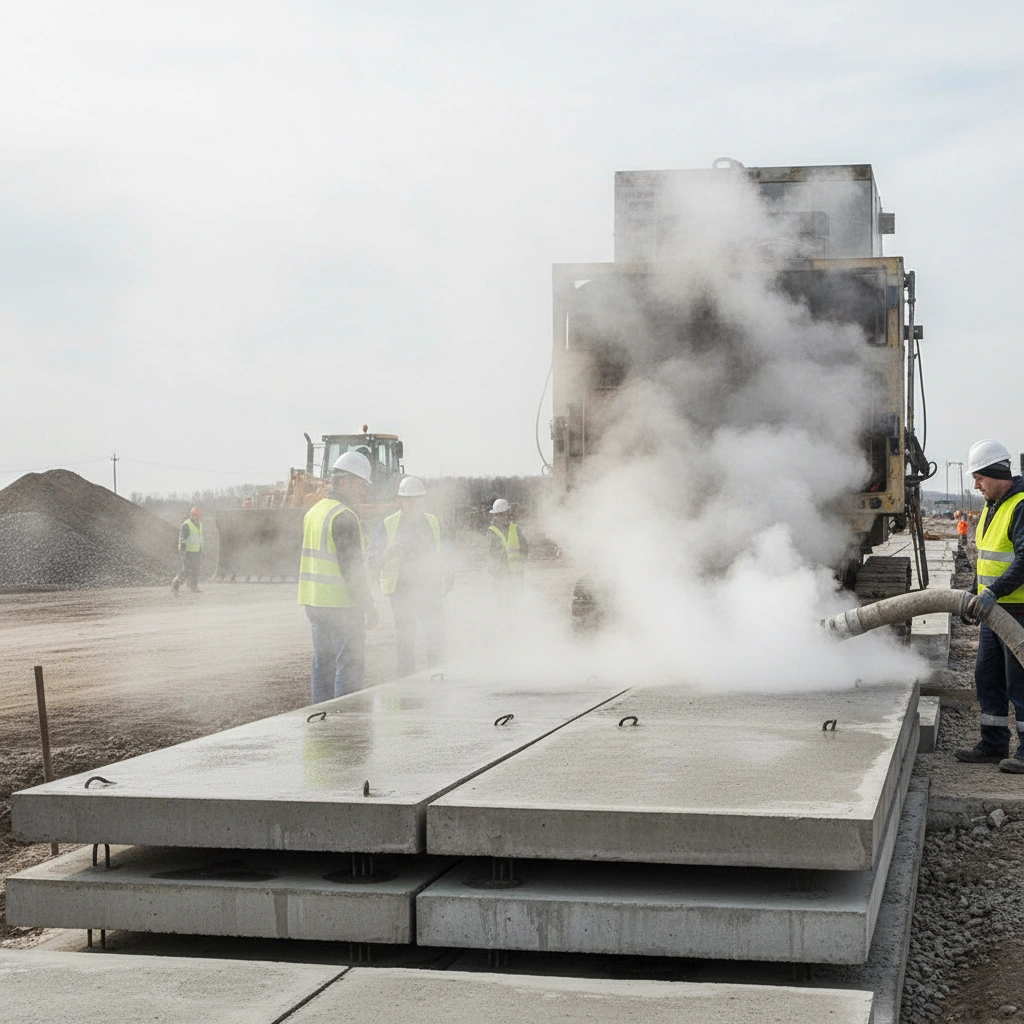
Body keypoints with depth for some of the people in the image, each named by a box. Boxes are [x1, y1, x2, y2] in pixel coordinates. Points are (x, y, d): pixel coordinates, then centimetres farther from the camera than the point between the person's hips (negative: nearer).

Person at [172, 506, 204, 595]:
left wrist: (201, 551, 23)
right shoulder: (186, 525, -15)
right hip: (187, 551, -8)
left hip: (196, 551, 8)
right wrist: (183, 550, -30)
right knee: (187, 571, -9)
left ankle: (194, 588, 10)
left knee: (195, 570, 5)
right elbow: (182, 538, -20)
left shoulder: (199, 524, 11)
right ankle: (175, 583, 7)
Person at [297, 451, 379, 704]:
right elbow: (352, 566, -19)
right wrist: (367, 605, -14)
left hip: (314, 602, 9)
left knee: (324, 663, 14)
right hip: (341, 604, -9)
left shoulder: (313, 512, 13)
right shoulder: (344, 517, -16)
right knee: (350, 664, -4)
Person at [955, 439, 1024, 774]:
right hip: (995, 610, 10)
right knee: (987, 677, 13)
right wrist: (976, 595, 22)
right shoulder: (992, 506, 14)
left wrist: (993, 592, -31)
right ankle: (993, 745, 22)